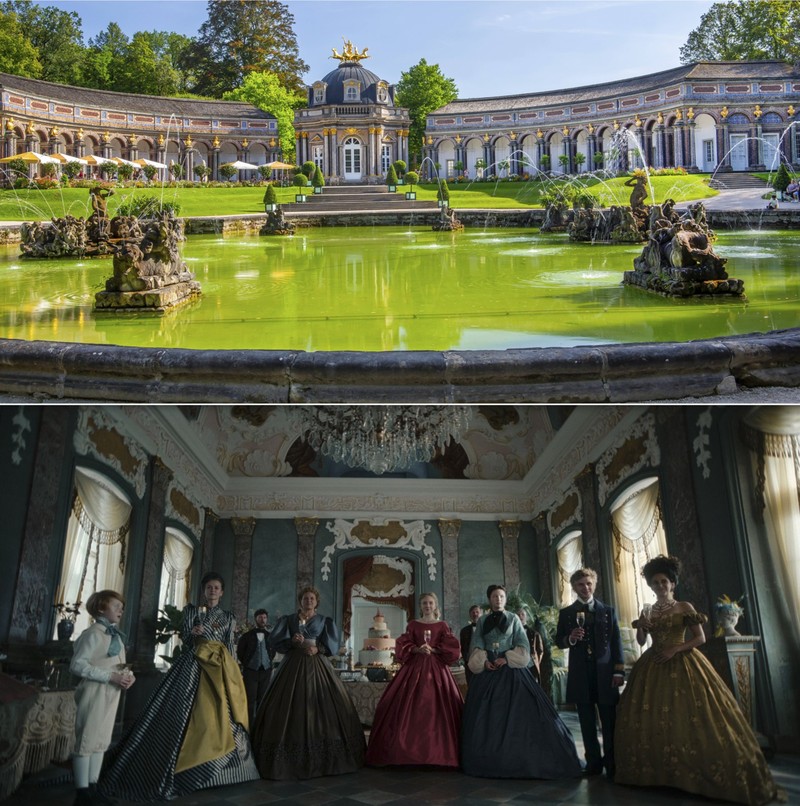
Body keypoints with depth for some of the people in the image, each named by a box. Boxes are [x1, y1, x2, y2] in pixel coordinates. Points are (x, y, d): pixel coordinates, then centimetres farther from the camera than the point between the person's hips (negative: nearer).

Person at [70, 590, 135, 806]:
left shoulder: (116, 635, 13)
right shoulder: (93, 633, -12)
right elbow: (77, 665, -18)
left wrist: (129, 675, -4)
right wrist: (111, 676, -21)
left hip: (112, 694, 9)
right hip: (94, 693, -8)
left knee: (102, 741, 13)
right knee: (87, 741, -2)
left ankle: (92, 788, 22)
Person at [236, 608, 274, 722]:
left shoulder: (269, 636, 9)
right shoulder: (247, 635, 3)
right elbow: (240, 652, 8)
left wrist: (269, 661, 8)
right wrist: (246, 663, 6)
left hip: (266, 670, 2)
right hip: (251, 670, -2)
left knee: (262, 699, 4)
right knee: (250, 699, -5)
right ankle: (249, 725, 0)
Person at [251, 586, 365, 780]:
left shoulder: (325, 621, 12)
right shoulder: (287, 620, 12)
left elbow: (333, 644, 2)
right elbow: (274, 640, 0)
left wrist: (317, 649, -15)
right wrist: (292, 642, -15)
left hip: (317, 667, 0)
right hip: (293, 667, 0)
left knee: (324, 707, -7)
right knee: (289, 708, -8)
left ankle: (323, 759, -1)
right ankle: (290, 761, -3)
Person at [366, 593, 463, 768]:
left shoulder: (442, 626, 8)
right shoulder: (413, 625, 9)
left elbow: (451, 648, 0)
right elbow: (403, 646, 3)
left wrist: (433, 649, -12)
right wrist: (418, 650, -13)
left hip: (437, 668, 0)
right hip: (415, 667, 1)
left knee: (436, 706, -6)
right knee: (411, 707, -6)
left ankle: (437, 751, 0)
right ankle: (411, 749, -1)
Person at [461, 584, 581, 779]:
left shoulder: (513, 619, 5)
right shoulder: (482, 621, 11)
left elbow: (522, 645, -1)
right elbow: (476, 645, 5)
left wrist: (507, 659, -13)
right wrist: (484, 661, -11)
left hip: (510, 669, -2)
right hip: (488, 670, 2)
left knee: (515, 710, -8)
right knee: (487, 712, 1)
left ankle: (516, 756, -3)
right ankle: (489, 758, 8)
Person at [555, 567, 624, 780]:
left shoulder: (608, 611, 9)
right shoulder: (566, 613, 10)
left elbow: (616, 642, 5)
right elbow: (559, 641, 10)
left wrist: (619, 671, -2)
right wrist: (570, 638, -13)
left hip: (605, 672, -1)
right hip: (580, 673, 1)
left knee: (609, 722, -1)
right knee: (587, 722, 4)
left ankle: (612, 763, 7)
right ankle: (594, 762, 11)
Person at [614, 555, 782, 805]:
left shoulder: (684, 607, -1)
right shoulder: (648, 610, 10)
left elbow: (701, 638, -5)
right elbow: (641, 642, 11)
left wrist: (675, 649, -16)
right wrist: (640, 627, -9)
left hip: (681, 665, -4)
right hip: (653, 668, 4)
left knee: (689, 717, -8)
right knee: (648, 716, -1)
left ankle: (697, 773, 1)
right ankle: (657, 770, 9)